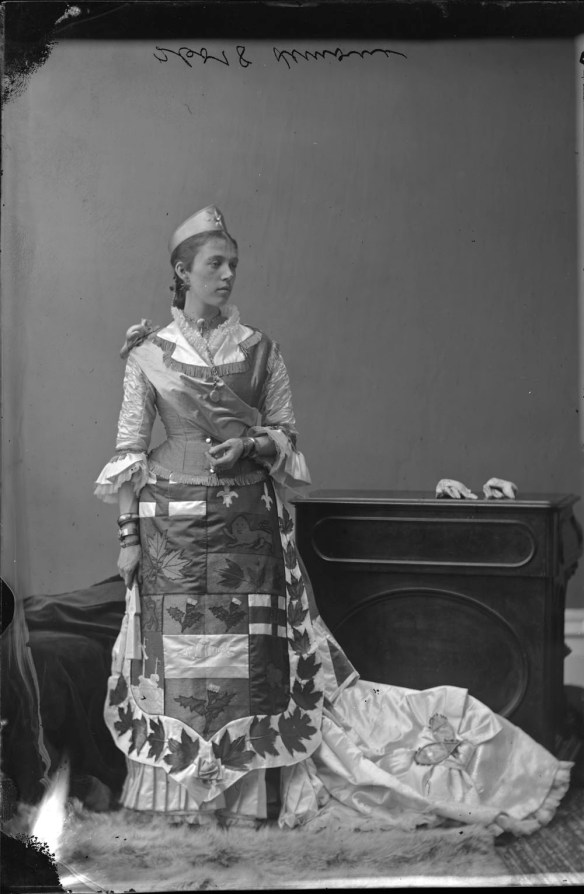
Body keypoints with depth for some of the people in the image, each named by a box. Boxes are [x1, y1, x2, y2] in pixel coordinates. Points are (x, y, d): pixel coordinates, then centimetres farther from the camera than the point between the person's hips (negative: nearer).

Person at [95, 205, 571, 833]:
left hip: (248, 521, 1)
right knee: (176, 655, 2)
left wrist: (250, 445, -12)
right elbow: (130, 448, 1)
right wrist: (127, 535, -3)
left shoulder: (259, 349, 6)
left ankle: (249, 797, 14)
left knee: (248, 657, 3)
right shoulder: (148, 352, 2)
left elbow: (285, 433, 10)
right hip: (172, 521, -1)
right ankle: (179, 798, 16)